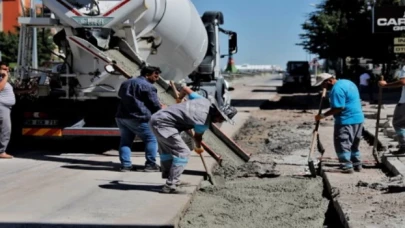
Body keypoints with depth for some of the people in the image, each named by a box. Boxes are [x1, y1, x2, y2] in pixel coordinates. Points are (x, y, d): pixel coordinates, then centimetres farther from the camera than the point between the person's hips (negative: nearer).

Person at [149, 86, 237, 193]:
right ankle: (170, 186, -11)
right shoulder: (204, 123, -18)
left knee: (167, 151, 21)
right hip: (163, 124, -10)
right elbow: (197, 137, 5)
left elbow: (185, 88, 16)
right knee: (183, 152, -10)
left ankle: (170, 179, 34)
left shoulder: (205, 101, 1)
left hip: (156, 117, 10)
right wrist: (198, 147, 28)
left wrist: (179, 99, 37)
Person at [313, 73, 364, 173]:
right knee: (354, 144, 19)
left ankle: (347, 167, -5)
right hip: (358, 118, 10)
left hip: (346, 120, -10)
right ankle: (357, 164, 24)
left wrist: (323, 115, -18)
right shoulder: (347, 82, 15)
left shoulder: (337, 89, -17)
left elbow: (338, 108, -22)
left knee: (342, 144, -4)